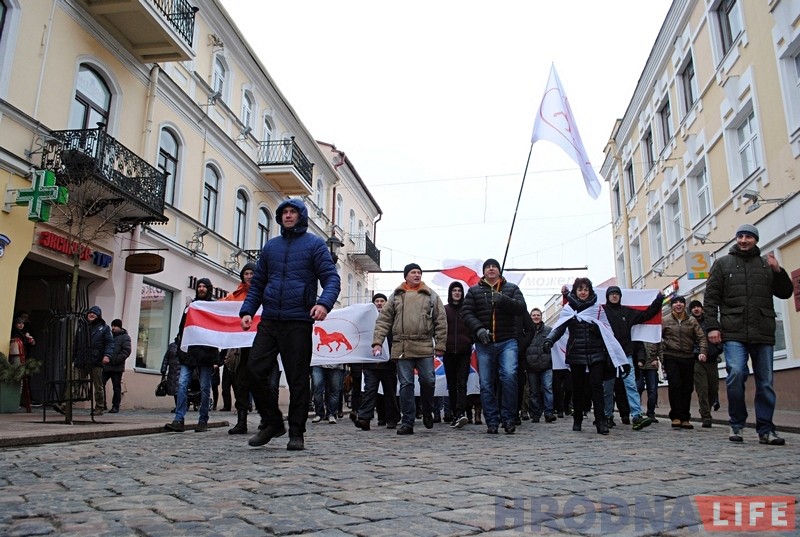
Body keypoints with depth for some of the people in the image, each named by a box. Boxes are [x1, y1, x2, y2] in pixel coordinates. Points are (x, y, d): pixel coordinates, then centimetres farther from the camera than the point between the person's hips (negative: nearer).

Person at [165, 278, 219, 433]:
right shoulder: (191, 305, 15)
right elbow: (182, 327, 16)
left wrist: (216, 357, -11)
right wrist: (181, 349, 6)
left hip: (206, 354, -3)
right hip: (189, 352, 3)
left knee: (204, 388, 1)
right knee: (182, 384, -7)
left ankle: (203, 421, 8)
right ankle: (179, 420, -7)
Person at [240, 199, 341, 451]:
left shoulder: (314, 244, 5)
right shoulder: (270, 246, 18)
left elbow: (332, 278, -4)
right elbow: (257, 283, 21)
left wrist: (324, 303, -23)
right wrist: (247, 310, 6)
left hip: (298, 322, -4)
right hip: (269, 321, 5)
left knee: (298, 378, 0)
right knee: (255, 370, -2)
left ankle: (296, 433, 11)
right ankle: (272, 422, 16)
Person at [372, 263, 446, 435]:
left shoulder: (431, 296, 9)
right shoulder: (395, 296, 11)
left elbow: (441, 321, 7)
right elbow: (383, 320, 8)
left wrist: (440, 345, 0)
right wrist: (377, 342, -3)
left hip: (425, 347, 0)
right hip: (401, 348, 0)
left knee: (428, 381, 0)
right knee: (406, 384, 1)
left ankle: (427, 413, 26)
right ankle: (407, 422, 7)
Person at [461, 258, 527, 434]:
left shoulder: (511, 288, 11)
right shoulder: (474, 291, 11)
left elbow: (522, 308, -2)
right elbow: (466, 312, 2)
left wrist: (503, 299, -19)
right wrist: (478, 329, -15)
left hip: (508, 342, -1)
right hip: (484, 344, 1)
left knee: (509, 376, -18)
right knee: (486, 384, 2)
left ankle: (508, 418, -4)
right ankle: (492, 421, 12)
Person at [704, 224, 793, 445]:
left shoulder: (766, 264, 16)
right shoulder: (722, 263, 10)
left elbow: (785, 293, 14)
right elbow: (711, 298, 5)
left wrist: (778, 271, -2)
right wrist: (712, 326, -5)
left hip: (764, 335, 3)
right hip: (734, 333, -2)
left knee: (766, 382, 3)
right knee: (736, 374, -16)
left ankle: (765, 430, 12)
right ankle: (737, 424, 0)